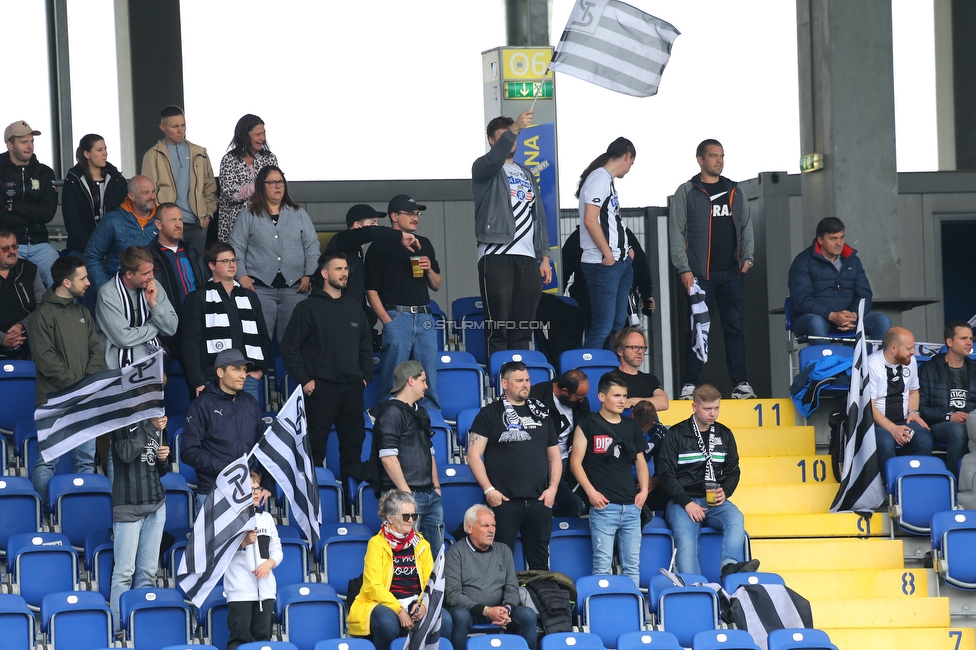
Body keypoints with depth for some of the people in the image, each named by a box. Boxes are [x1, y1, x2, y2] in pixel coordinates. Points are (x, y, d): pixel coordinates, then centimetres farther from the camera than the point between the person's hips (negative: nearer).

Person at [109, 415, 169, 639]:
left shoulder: (155, 420, 16)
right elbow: (126, 454, -19)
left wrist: (164, 458, 2)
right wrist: (150, 428, -18)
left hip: (156, 504, 6)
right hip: (128, 504, -6)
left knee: (148, 572, 5)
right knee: (124, 572, -8)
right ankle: (119, 628, -6)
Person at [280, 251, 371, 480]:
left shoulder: (354, 308, 15)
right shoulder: (308, 308, -1)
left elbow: (366, 347, 22)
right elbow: (289, 347, -3)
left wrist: (366, 376, 10)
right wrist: (303, 380, -9)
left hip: (352, 388, 5)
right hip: (321, 388, -5)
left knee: (353, 444, 7)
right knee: (316, 443, -5)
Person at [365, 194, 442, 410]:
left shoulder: (424, 244, 20)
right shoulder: (380, 247, 4)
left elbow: (436, 285, 23)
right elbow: (371, 289, -2)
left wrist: (429, 270, 2)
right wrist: (386, 320, -12)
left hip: (424, 317, 4)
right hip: (397, 317, -4)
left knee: (429, 382, 1)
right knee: (392, 381, -9)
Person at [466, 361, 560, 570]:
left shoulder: (541, 413, 16)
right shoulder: (489, 414, 3)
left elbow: (554, 455, 19)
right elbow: (473, 456, -2)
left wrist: (552, 488, 5)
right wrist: (489, 490, -11)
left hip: (539, 500, 4)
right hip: (504, 501, -4)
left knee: (539, 562, 7)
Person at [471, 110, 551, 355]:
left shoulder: (526, 174, 23)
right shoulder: (484, 169, 5)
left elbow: (539, 216, 22)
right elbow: (493, 159, -21)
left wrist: (545, 256, 14)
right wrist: (514, 129, -34)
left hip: (528, 260, 6)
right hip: (496, 257, -6)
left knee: (523, 329, 3)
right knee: (498, 327, -9)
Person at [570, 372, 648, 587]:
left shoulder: (631, 427, 15)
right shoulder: (588, 426, 1)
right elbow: (576, 462, -1)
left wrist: (644, 489, 7)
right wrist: (591, 491, -10)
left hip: (631, 506, 5)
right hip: (603, 506, -5)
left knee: (632, 565, 5)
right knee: (602, 565, -7)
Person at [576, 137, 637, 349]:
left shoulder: (607, 180, 17)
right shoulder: (599, 178, -12)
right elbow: (590, 220, -21)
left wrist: (624, 250, 11)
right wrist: (608, 255, -16)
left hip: (619, 262, 10)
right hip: (603, 264, -10)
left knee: (618, 324, 14)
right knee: (603, 326, -11)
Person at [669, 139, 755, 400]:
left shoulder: (735, 192, 15)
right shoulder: (686, 192, 3)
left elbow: (746, 227, 20)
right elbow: (676, 232, -1)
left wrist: (747, 257, 4)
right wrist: (684, 269, -9)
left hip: (732, 272, 4)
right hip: (700, 273, -4)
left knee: (735, 327, 3)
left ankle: (741, 383, 4)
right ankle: (689, 385, -3)